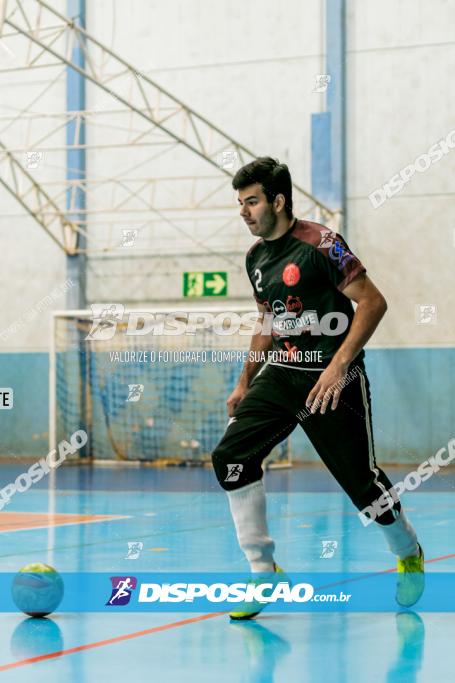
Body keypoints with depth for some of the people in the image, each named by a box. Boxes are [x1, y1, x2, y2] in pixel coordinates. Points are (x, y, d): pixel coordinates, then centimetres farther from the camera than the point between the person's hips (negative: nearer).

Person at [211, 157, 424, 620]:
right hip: (280, 374, 7)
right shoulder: (256, 256, 9)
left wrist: (339, 365, -23)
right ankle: (263, 572, -1)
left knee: (360, 478, -2)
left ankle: (409, 554, 29)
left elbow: (372, 302, -16)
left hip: (330, 378, -7)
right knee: (231, 457, -10)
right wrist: (245, 382, 18)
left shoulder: (320, 245, -14)